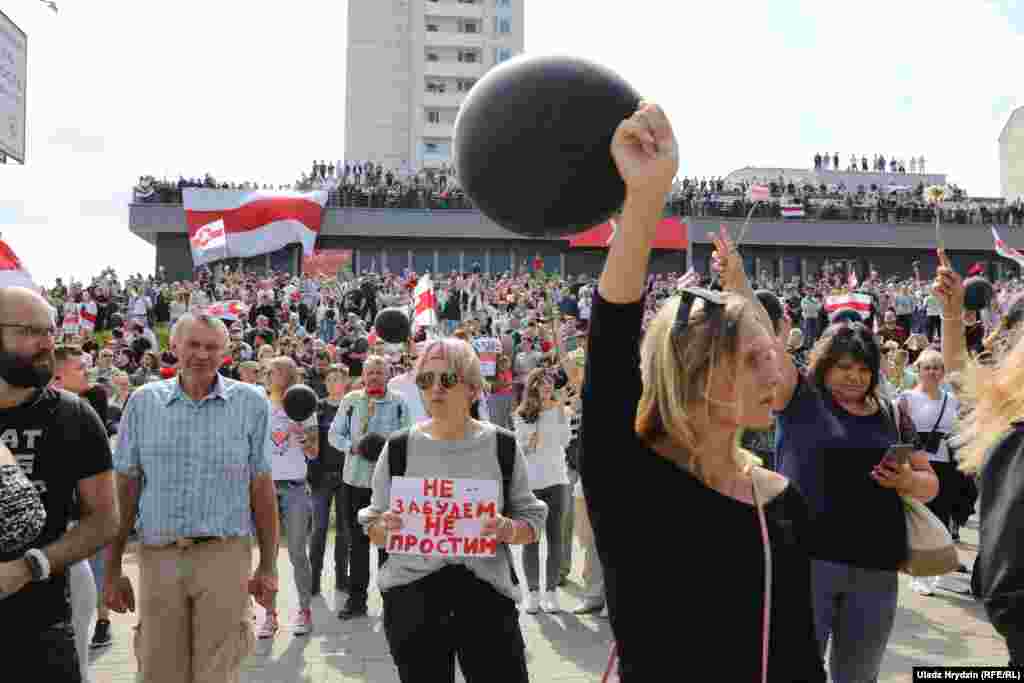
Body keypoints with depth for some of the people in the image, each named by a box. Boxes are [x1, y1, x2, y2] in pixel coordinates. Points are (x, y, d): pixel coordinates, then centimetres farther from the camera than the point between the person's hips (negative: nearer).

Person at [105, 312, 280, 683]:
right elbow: (125, 489, 7)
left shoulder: (250, 403, 0)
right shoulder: (143, 402, 4)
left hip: (224, 555, -2)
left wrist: (268, 566, 2)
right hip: (157, 556, 2)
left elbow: (261, 487, 3)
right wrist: (113, 570, 6)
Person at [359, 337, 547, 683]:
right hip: (412, 596, 1)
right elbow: (373, 529, 8)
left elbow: (532, 519, 5)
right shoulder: (399, 448, 2)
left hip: (487, 594, 0)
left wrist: (508, 530, -16)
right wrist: (386, 528, -14)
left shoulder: (502, 446, 1)